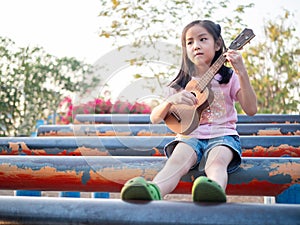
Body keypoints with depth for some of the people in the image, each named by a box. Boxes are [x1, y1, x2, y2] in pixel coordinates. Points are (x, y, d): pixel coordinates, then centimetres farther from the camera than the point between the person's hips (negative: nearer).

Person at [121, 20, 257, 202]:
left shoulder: (228, 77, 11)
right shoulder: (183, 84, 15)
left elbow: (251, 110, -3)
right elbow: (155, 118, 7)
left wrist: (242, 73, -13)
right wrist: (171, 101, -14)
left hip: (222, 135, -1)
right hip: (190, 136, 1)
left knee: (217, 161, -37)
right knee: (177, 160, -34)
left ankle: (215, 189, -68)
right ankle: (153, 191, -63)